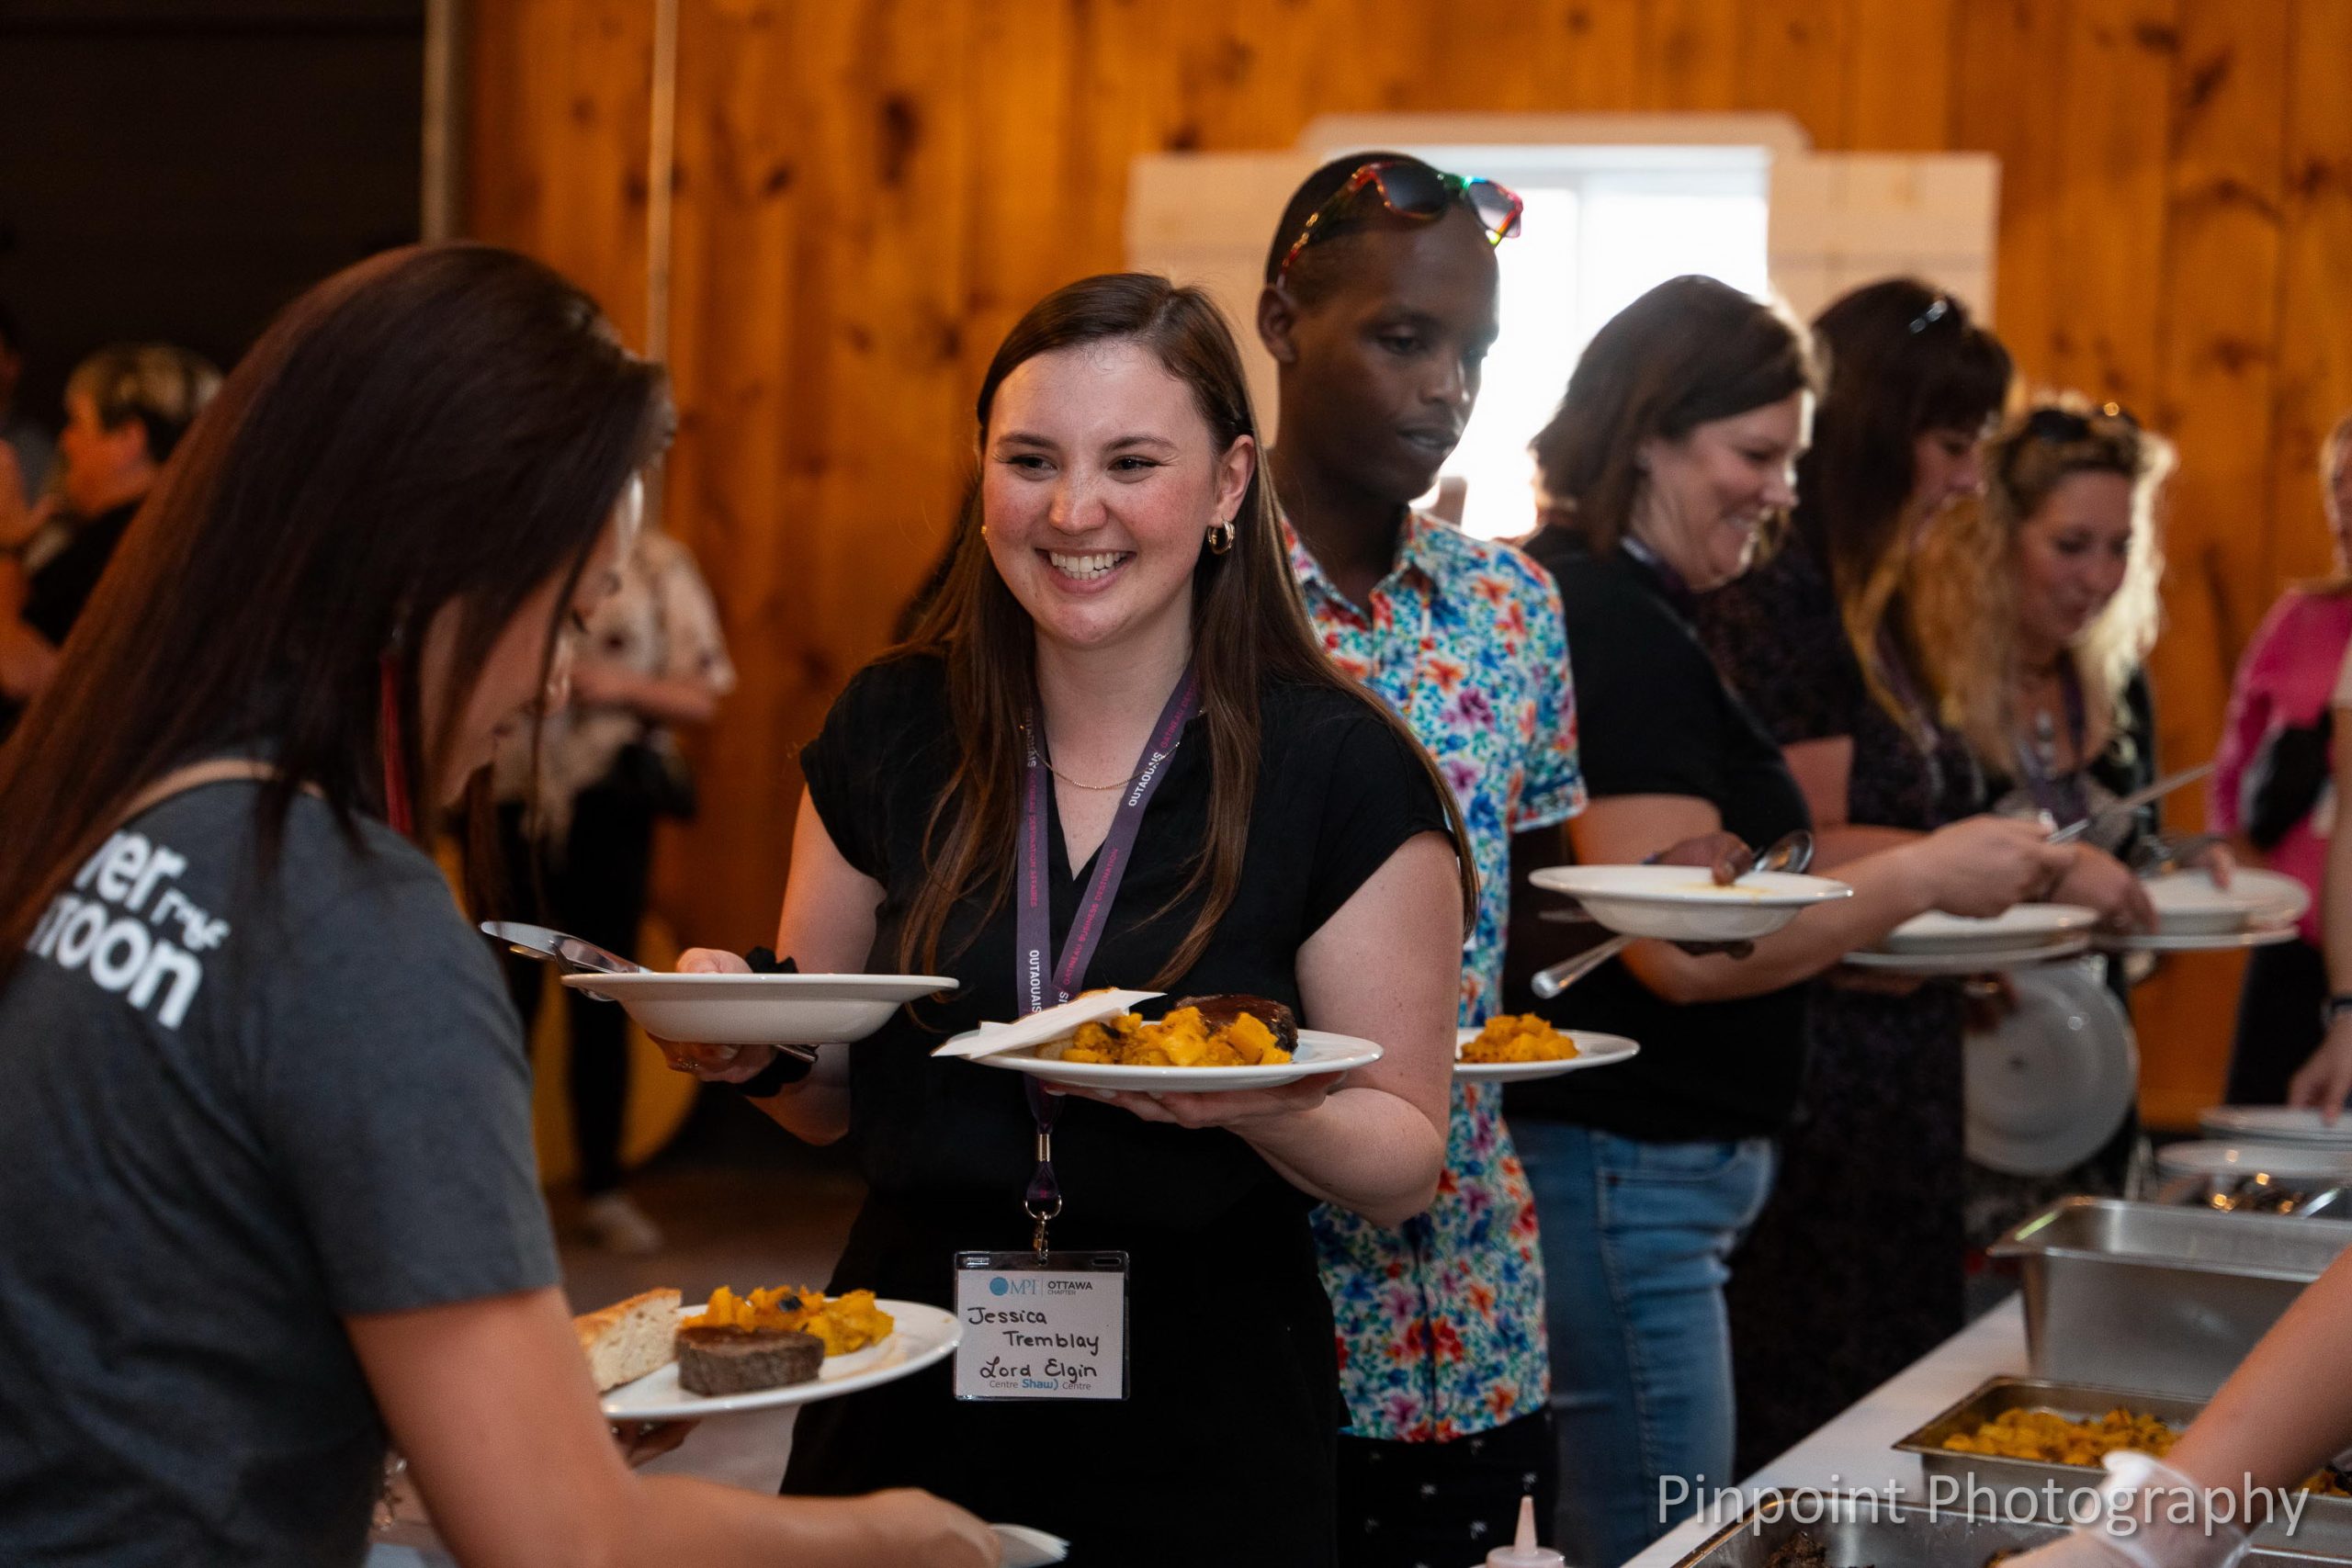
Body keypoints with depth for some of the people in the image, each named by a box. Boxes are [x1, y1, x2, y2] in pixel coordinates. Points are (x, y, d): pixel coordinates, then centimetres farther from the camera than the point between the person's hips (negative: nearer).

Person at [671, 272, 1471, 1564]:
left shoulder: (1343, 771, -11)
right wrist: (753, 1042, -12)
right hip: (907, 1404, 3)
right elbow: (833, 1096, 9)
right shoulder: (890, 731, -1)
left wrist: (1261, 1102, -26)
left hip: (1202, 1423, -2)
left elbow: (1403, 1167, -8)